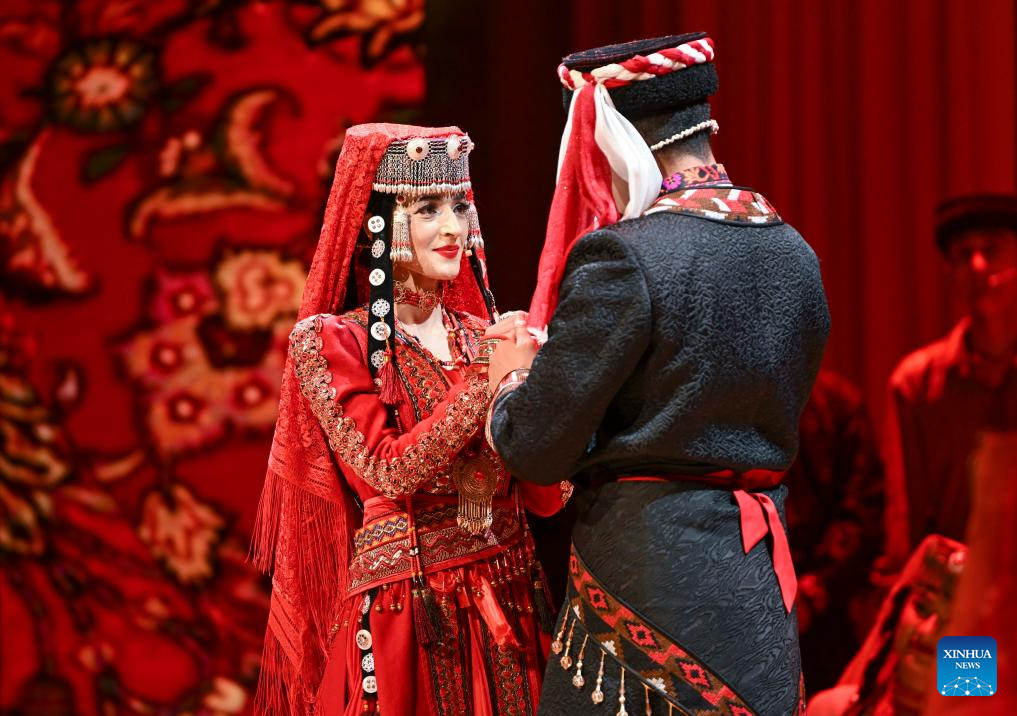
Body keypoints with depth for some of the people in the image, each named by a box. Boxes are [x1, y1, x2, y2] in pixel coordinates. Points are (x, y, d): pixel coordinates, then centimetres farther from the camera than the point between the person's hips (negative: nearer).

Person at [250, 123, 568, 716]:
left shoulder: (481, 336, 8)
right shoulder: (330, 340, -4)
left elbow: (545, 497, 2)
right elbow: (389, 473, -16)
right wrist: (487, 381, -17)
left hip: (507, 611, 5)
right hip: (401, 616, -4)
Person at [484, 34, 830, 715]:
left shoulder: (620, 258, -14)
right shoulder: (795, 253, 7)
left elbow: (536, 451, -12)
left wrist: (514, 376, 11)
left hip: (645, 578, -7)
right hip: (763, 585, 7)